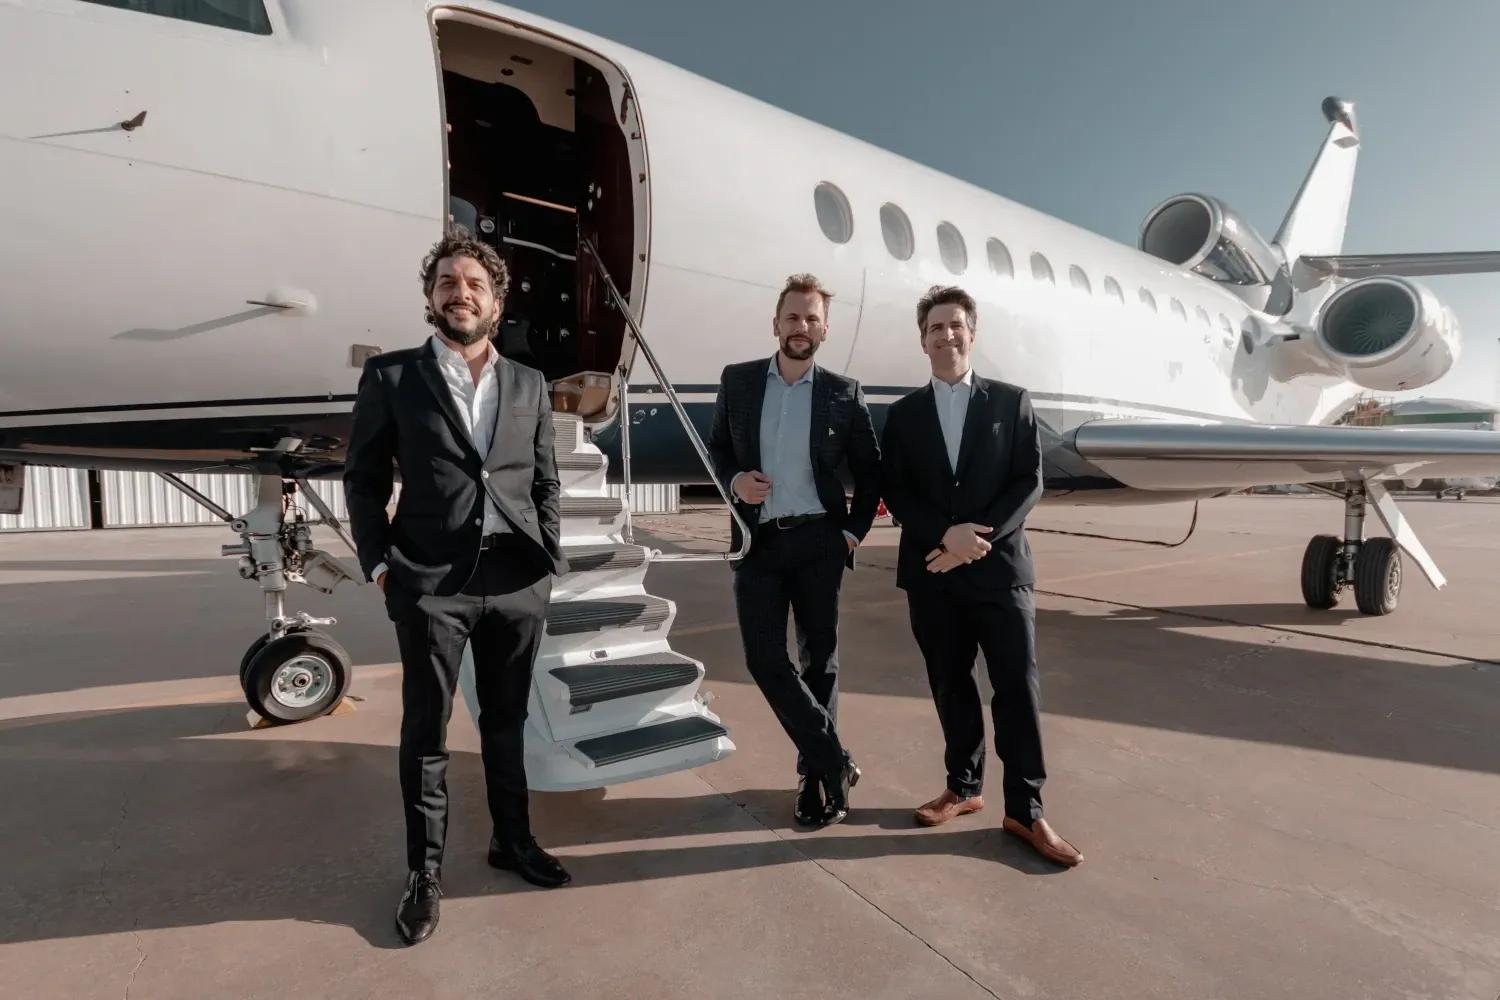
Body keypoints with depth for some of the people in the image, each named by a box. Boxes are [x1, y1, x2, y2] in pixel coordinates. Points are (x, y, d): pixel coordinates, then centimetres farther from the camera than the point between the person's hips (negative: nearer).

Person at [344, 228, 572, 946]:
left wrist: (550, 563, 5)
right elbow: (362, 479, 4)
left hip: (518, 582, 3)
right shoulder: (392, 375, 3)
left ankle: (513, 840, 34)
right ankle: (425, 869, 25)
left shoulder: (529, 384, 11)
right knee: (426, 731, 8)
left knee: (507, 720, 16)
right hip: (431, 582, -2)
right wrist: (379, 563, -5)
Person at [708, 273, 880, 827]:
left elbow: (870, 469, 7)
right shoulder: (737, 380, 4)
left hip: (818, 541, -1)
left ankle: (816, 773, 26)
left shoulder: (844, 393, 0)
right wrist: (733, 480, -8)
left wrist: (854, 531, -2)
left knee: (818, 657, 9)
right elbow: (716, 447, 13)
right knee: (764, 658, -2)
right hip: (757, 541, 1)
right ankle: (832, 761, 13)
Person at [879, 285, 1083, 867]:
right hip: (931, 572, 2)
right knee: (950, 685, 12)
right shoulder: (904, 413, 9)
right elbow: (895, 492, 1)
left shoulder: (1011, 402, 5)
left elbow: (1029, 482, -2)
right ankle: (963, 788, 28)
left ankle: (1025, 809, 12)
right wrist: (947, 535, -15)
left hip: (999, 566, -1)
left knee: (1017, 687, 0)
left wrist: (978, 542, -14)